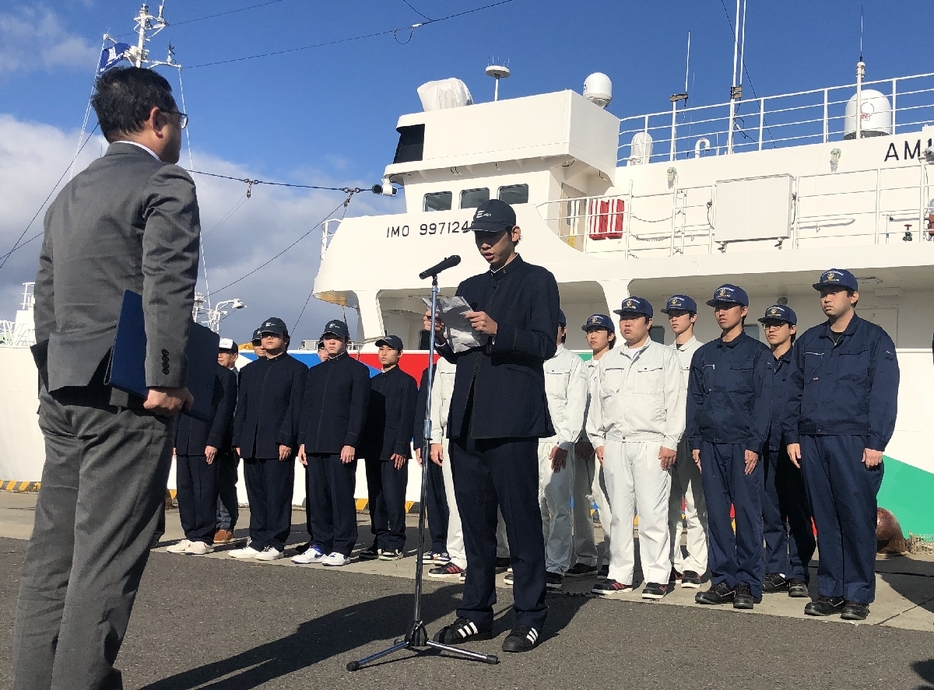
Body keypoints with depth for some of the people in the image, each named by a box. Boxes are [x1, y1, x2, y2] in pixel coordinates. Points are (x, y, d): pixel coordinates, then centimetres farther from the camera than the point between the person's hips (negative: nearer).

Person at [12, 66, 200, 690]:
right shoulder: (167, 184, -4)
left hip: (64, 392, 8)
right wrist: (166, 379, -15)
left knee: (52, 554, 9)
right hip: (129, 392, -8)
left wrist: (54, 382, 21)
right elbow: (168, 291, -16)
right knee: (107, 558, -5)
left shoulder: (70, 194, 21)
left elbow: (46, 299, 20)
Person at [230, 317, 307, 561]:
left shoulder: (297, 369, 3)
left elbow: (295, 407, -5)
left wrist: (287, 440, -14)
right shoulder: (249, 370, 21)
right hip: (251, 445, 6)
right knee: (256, 495, 8)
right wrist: (238, 440, 9)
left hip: (278, 444, -6)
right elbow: (241, 407, 17)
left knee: (277, 495, -3)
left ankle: (274, 545, 1)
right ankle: (257, 542, 13)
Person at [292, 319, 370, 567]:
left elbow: (358, 408, -5)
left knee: (341, 497, -4)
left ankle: (341, 549, 1)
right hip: (314, 445, 6)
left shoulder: (357, 370, 3)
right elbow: (306, 407, 17)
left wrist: (351, 442, -13)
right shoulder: (315, 371, 20)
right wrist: (302, 441, 8)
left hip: (341, 446, -6)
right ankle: (319, 545, 14)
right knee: (317, 498, 6)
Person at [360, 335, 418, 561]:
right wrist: (363, 445, 8)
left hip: (394, 450, -6)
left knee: (393, 498, -7)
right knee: (376, 498, 6)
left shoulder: (406, 381, 0)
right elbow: (367, 414, 16)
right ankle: (380, 542, 12)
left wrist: (401, 449, -14)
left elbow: (407, 417, -7)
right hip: (373, 449, 6)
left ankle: (395, 544, -1)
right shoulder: (373, 382, 19)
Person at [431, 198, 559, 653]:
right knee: (475, 520, 10)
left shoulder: (536, 280, 4)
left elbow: (545, 344, -8)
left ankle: (530, 617, 6)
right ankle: (476, 613, 18)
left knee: (521, 519, -2)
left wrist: (498, 331, -22)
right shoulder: (469, 287, 21)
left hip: (511, 422, -6)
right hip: (467, 422, 6)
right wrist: (443, 335, 0)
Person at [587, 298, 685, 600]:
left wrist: (670, 442, -9)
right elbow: (597, 401, 18)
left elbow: (675, 401, -2)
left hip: (651, 445, -4)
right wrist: (598, 439, 10)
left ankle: (657, 577, 2)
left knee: (652, 514, -5)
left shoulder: (665, 357, 4)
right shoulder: (608, 361, 18)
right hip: (614, 444, 4)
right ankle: (620, 575, 13)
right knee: (619, 512, 6)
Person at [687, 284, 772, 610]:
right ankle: (723, 580, 11)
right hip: (710, 446, 4)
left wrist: (754, 445, -11)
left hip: (743, 445, -4)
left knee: (747, 514, -2)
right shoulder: (703, 355, 15)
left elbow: (764, 401, -3)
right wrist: (695, 442, 5)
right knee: (716, 514, 5)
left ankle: (748, 584, 4)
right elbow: (694, 400, 13)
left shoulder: (758, 353, 3)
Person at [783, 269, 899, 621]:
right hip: (812, 441, 4)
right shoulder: (808, 341, 16)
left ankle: (858, 595, 7)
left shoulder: (875, 339, 3)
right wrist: (792, 436, 6)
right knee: (825, 519, 8)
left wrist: (876, 443, -11)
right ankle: (829, 591, 15)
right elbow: (793, 391, 15)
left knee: (857, 519, -2)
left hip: (854, 442, -4)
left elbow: (884, 394, -4)